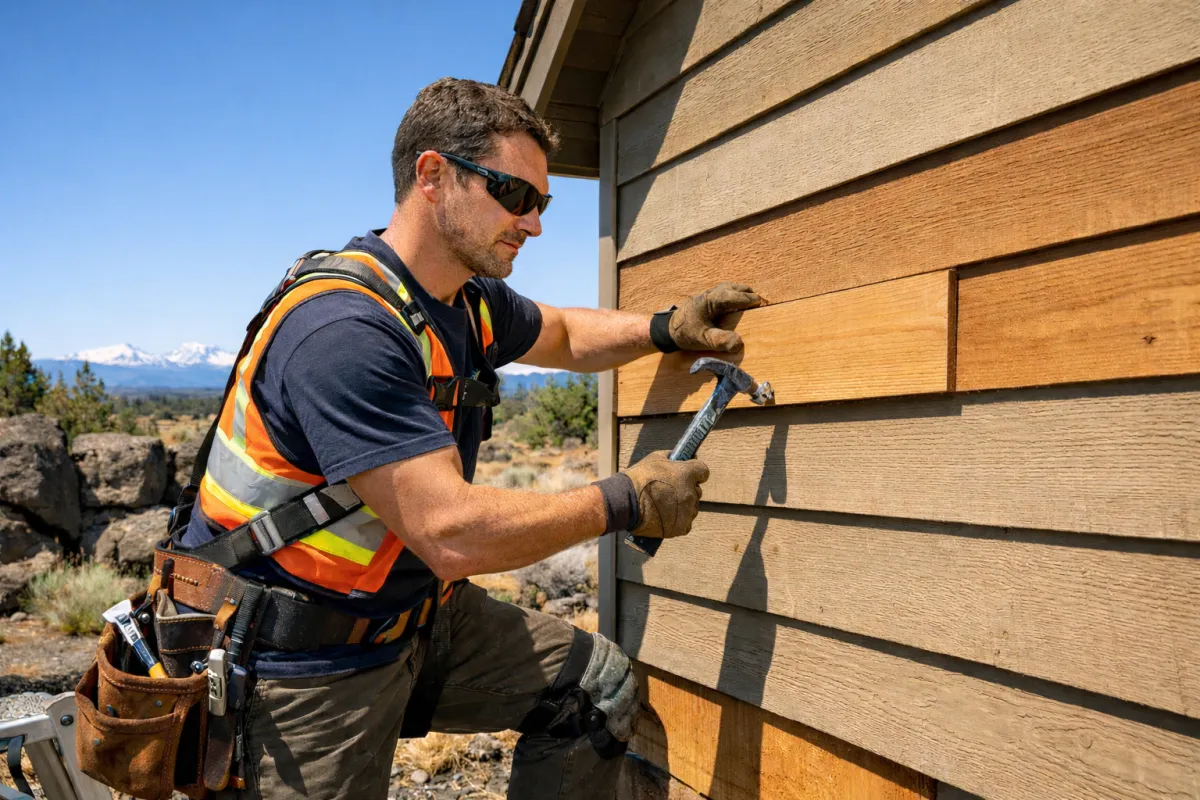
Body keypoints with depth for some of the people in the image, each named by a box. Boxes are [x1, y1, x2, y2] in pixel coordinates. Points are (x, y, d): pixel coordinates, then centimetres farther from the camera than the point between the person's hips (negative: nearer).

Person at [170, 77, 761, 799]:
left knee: (599, 688, 8)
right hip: (301, 664, -8)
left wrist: (665, 330, 2)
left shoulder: (471, 301, 0)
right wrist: (626, 502, -22)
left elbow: (562, 335, 21)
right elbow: (454, 534, -33)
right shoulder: (342, 327, -30)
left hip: (416, 617, 9)